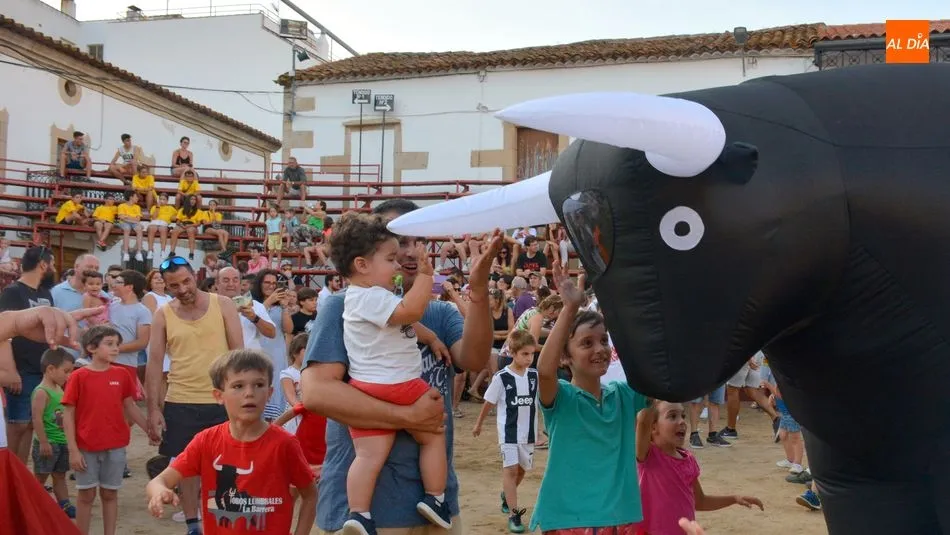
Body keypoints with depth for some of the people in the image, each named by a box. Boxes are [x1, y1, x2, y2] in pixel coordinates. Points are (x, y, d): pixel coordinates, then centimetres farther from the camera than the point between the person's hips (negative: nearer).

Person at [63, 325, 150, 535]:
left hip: (115, 447, 3)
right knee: (86, 494, 7)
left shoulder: (121, 375, 1)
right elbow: (68, 415, -6)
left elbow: (129, 407, 11)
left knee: (110, 494, 11)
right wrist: (73, 450, -10)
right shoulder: (79, 376, -8)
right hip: (86, 448, -2)